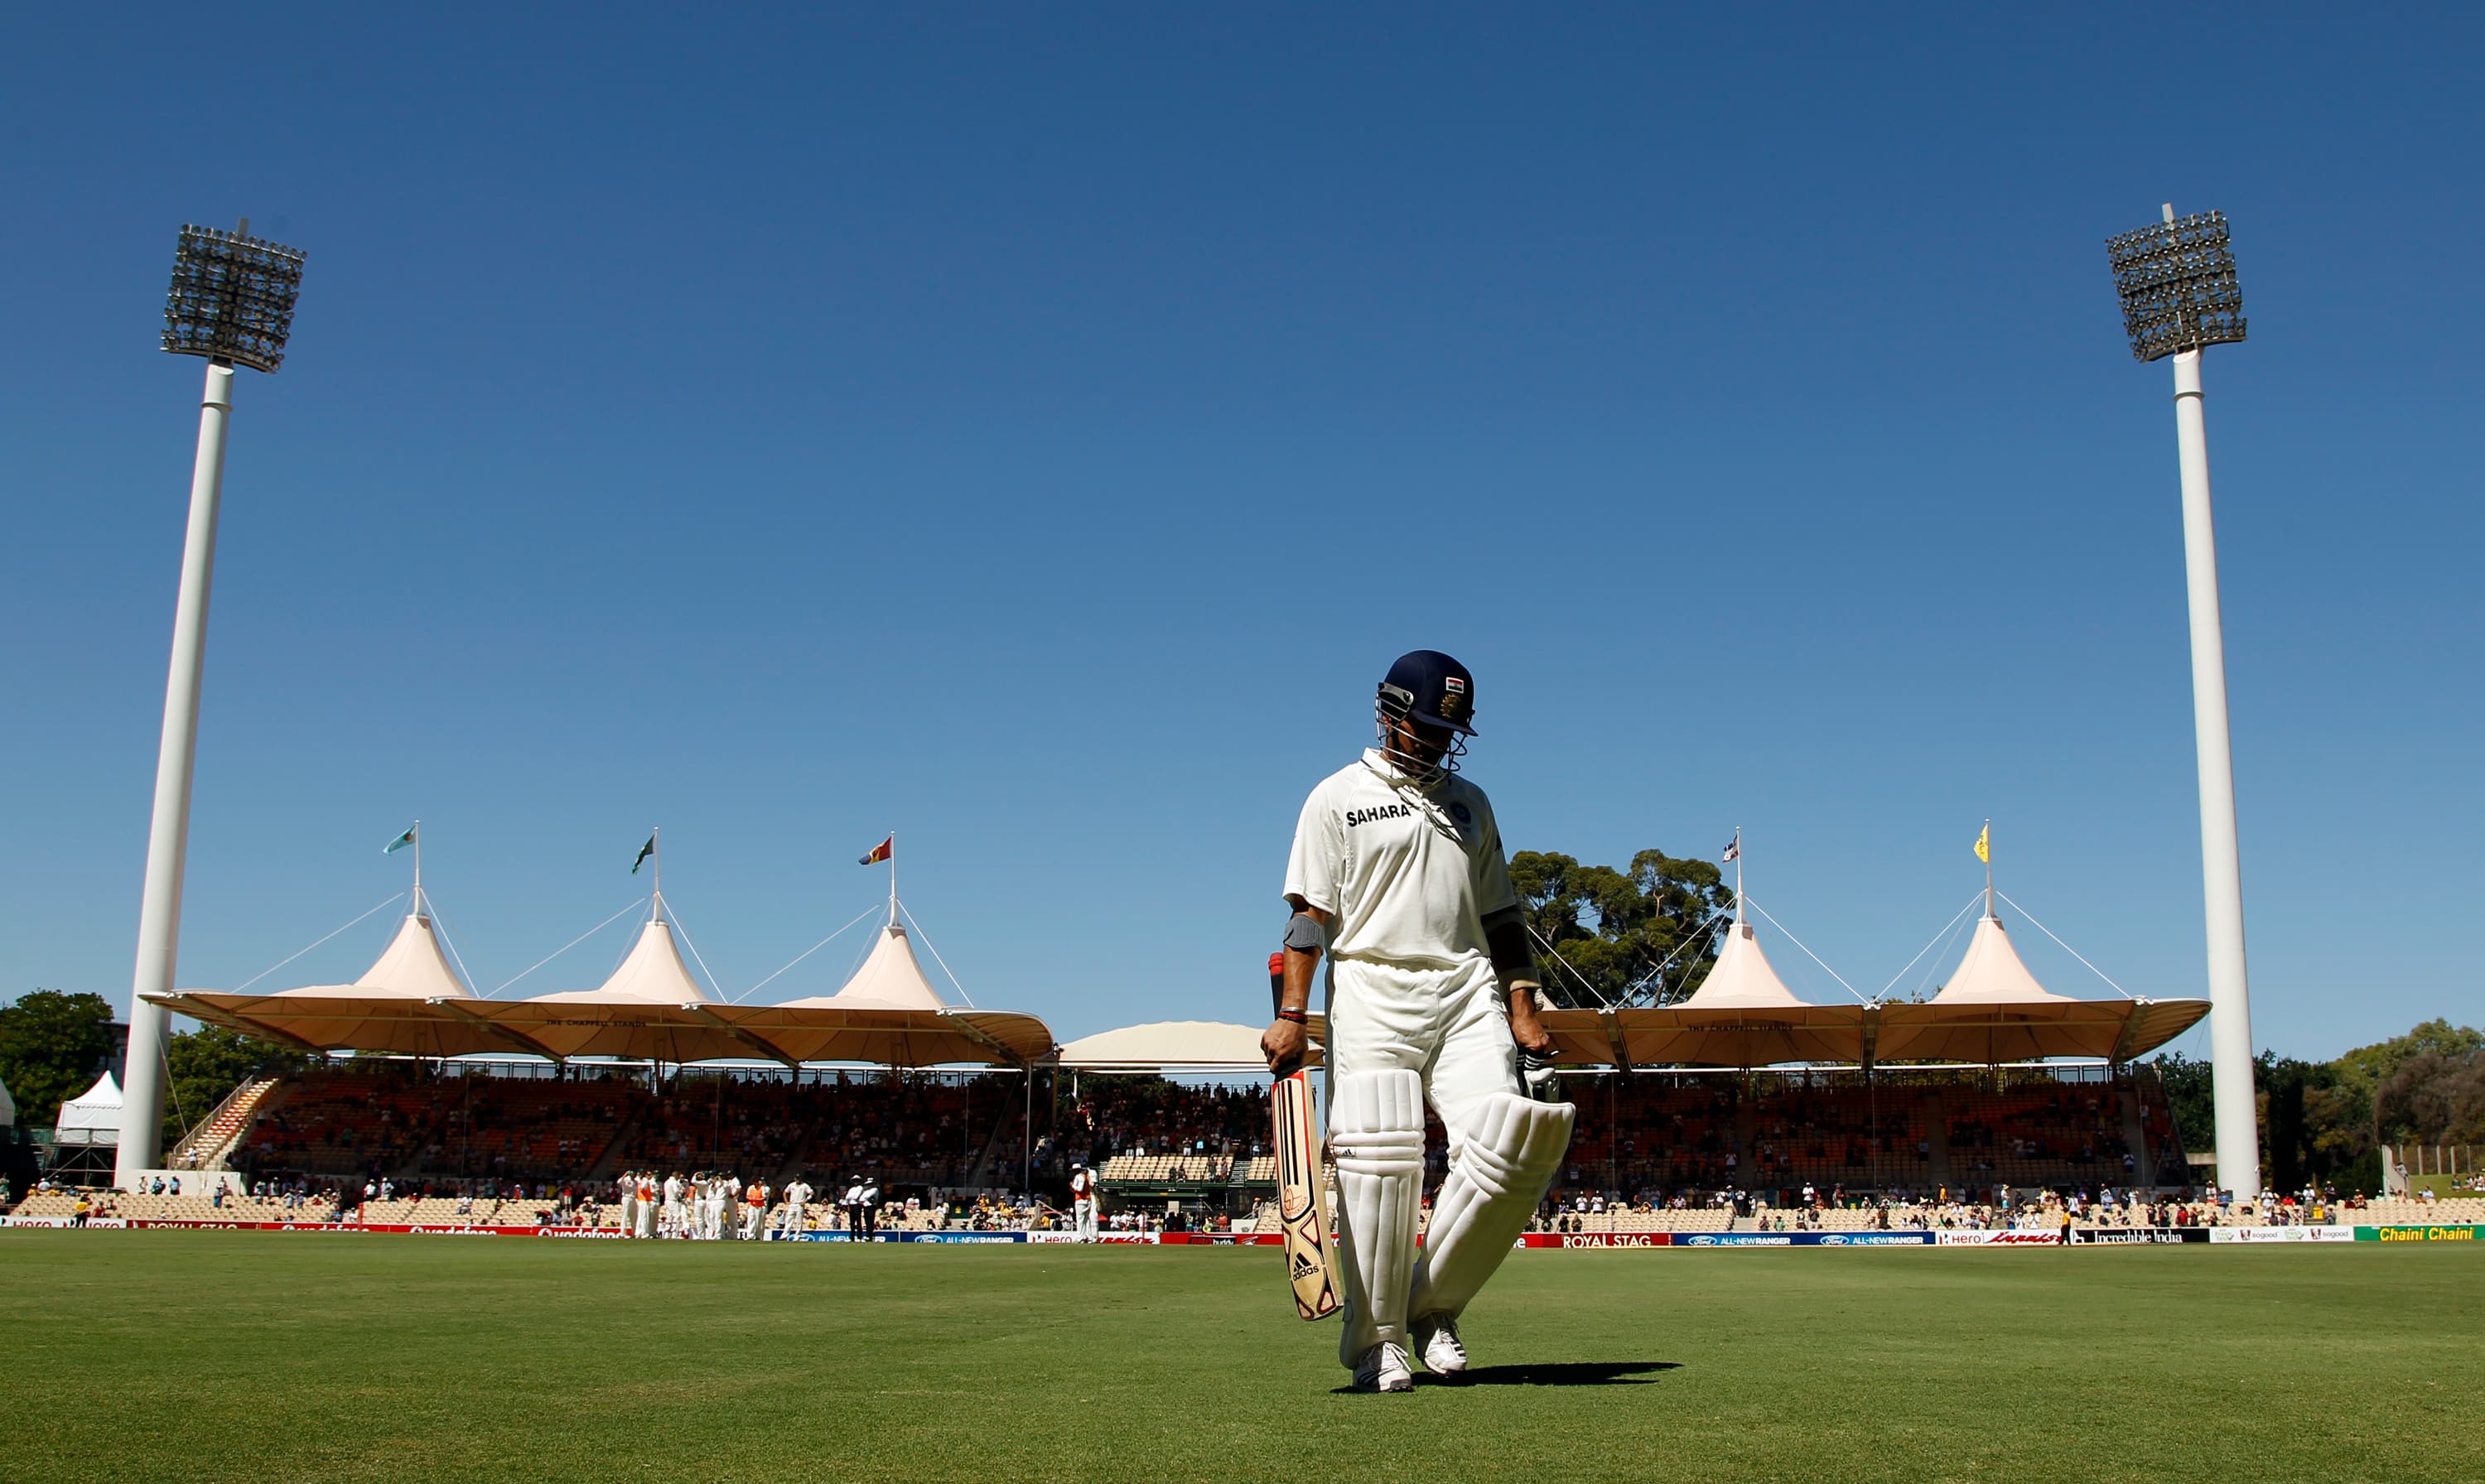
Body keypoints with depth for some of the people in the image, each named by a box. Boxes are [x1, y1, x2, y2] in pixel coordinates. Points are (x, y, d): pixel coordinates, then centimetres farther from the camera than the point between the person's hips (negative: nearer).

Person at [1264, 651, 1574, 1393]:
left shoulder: (1470, 803, 22)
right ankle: (1378, 1340, 3)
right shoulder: (1339, 797, 8)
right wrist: (1291, 1013, -11)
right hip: (1372, 992, -3)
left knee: (1512, 1146, -14)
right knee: (1379, 1161, -10)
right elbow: (1310, 912, 0)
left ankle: (1432, 1304, 3)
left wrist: (1523, 1013, 9)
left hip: (1467, 995, 4)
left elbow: (1500, 917, 20)